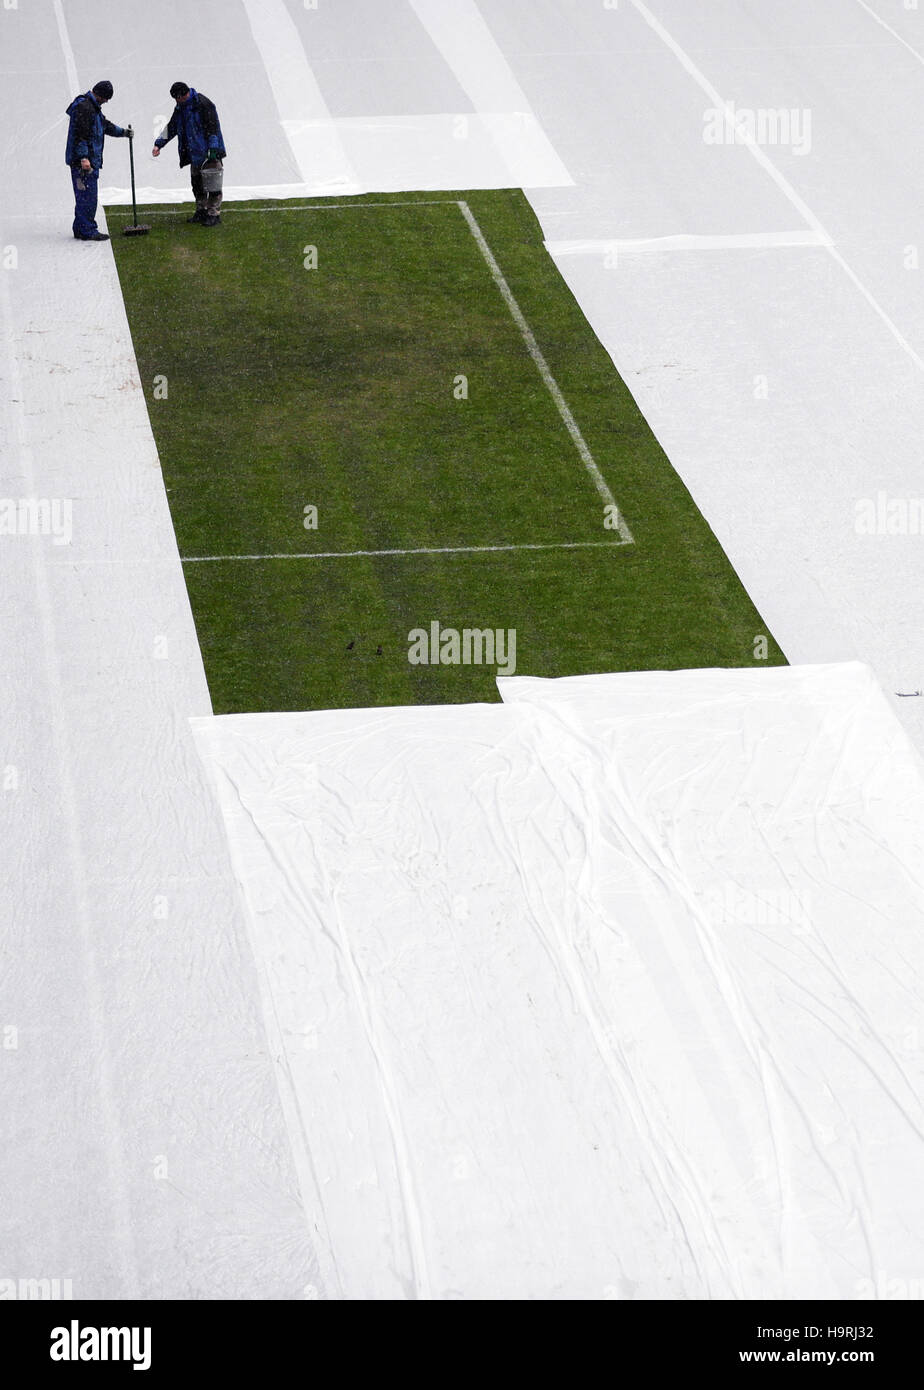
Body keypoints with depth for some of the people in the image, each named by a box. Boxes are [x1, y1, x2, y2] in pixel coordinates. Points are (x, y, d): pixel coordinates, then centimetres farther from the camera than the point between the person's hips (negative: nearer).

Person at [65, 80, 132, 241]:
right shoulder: (83, 107, -15)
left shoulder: (93, 107, 20)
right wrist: (84, 157, -26)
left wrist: (123, 131, 37)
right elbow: (80, 133, -22)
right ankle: (88, 231, -8)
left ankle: (80, 229, 19)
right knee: (87, 195, -9)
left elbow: (105, 125, 37)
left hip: (90, 160, 11)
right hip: (83, 160, -11)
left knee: (84, 196, 14)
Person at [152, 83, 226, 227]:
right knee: (197, 184, 13)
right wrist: (159, 144, 11)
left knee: (212, 185, -7)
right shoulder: (180, 108, 12)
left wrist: (213, 150, -22)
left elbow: (213, 127, -18)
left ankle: (214, 214, -2)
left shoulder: (203, 104, -14)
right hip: (195, 155, 9)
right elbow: (171, 127, 20)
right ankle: (201, 211, 23)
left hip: (209, 154, -9)